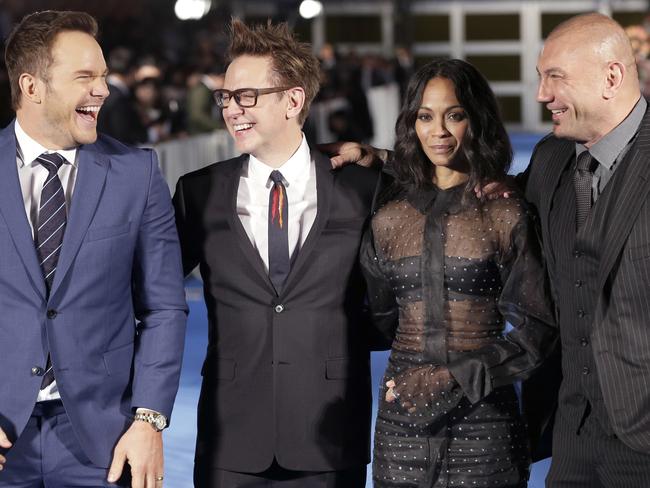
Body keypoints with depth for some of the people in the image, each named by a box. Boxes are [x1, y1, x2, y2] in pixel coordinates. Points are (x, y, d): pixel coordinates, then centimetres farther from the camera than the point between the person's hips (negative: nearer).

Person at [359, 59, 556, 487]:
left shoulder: (508, 215, -2)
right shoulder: (390, 218, 8)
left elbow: (538, 330, -5)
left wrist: (455, 380, -12)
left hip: (485, 420, -3)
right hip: (403, 422, 3)